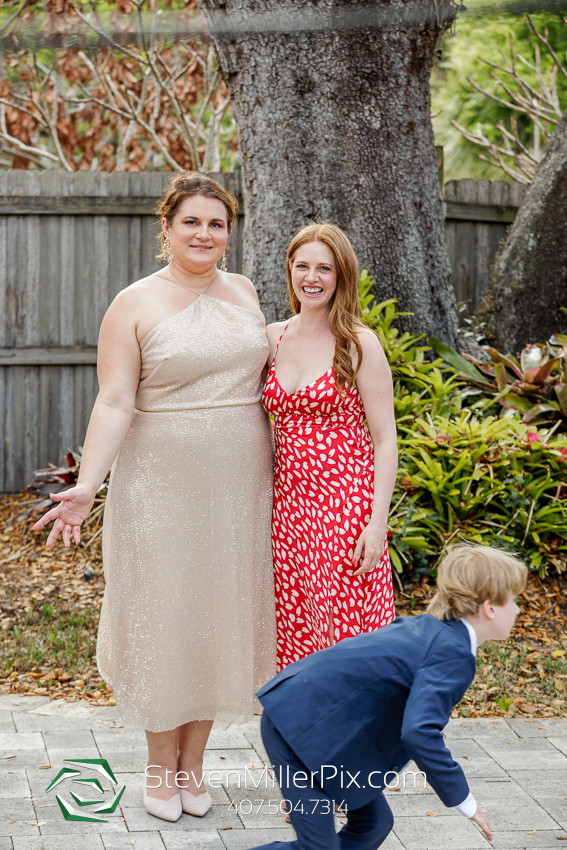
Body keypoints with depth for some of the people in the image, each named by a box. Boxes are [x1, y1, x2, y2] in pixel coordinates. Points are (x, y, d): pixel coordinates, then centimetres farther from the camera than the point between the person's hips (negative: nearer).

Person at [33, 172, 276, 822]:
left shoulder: (242, 291, 8)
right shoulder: (135, 304, -7)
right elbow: (115, 403, -12)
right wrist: (87, 483, -22)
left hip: (238, 488, 4)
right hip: (162, 489, -4)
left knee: (220, 617, 9)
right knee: (163, 616, 3)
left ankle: (193, 763, 22)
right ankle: (160, 766, 19)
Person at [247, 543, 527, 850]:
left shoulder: (422, 627, 10)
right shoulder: (454, 656, -19)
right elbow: (419, 732, -32)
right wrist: (463, 800, -21)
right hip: (299, 729, -10)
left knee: (373, 823, 12)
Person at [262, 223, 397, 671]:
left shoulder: (360, 344, -6)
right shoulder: (273, 338, 8)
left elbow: (386, 441, -7)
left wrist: (377, 523, -14)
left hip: (346, 505, -5)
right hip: (289, 499, 5)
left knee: (346, 634, -3)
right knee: (295, 634, 8)